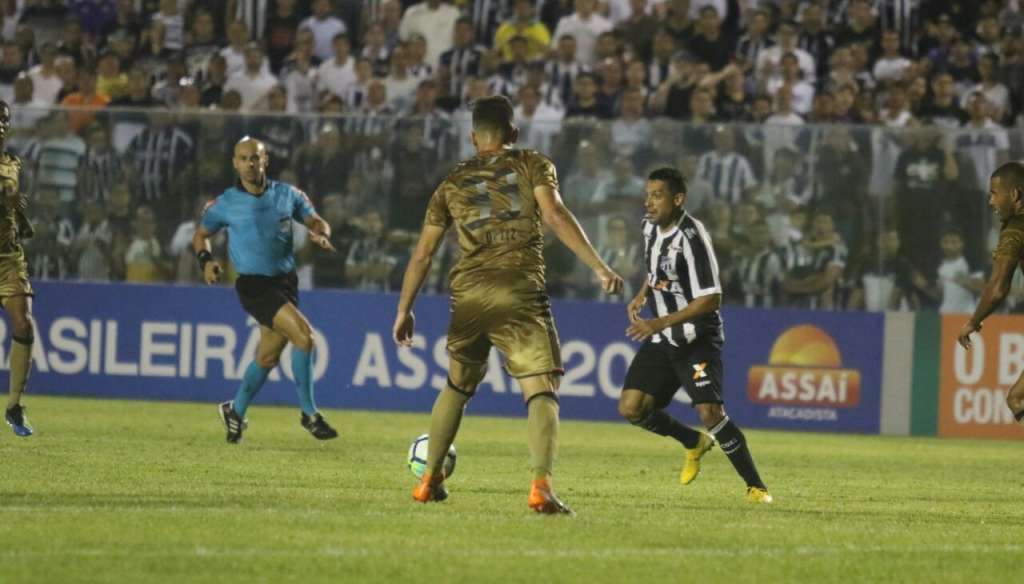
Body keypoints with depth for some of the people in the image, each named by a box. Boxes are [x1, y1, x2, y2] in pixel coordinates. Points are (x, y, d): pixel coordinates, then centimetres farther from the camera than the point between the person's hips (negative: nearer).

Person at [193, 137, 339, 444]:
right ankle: (309, 414, -10)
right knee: (304, 334, -21)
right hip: (254, 285, -5)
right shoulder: (225, 204, -3)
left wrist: (321, 234, -12)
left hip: (285, 281, 5)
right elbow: (201, 235, 10)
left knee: (267, 357, 12)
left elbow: (315, 220, 11)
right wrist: (205, 260, -10)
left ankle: (235, 412, 34)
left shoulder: (287, 195, 4)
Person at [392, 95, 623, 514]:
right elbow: (555, 216, -8)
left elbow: (422, 254, 18)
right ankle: (541, 484, -29)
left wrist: (404, 311, 26)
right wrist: (599, 267, -10)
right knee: (542, 390, -8)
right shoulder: (532, 165, 9)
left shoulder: (452, 184, 18)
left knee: (457, 386, 25)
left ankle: (430, 480, 30)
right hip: (521, 291, -4)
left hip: (468, 295, 4)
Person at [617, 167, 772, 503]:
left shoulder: (692, 237, -20)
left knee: (710, 411, -21)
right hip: (661, 339, 8)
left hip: (697, 339, -8)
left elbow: (711, 299, -23)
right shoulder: (651, 227, 6)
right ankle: (694, 443, 23)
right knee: (631, 407, -3)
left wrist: (660, 323, -27)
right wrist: (642, 295, 7)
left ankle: (756, 486, -8)